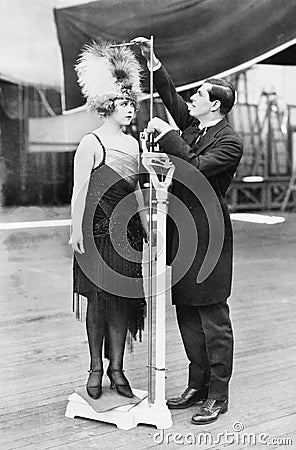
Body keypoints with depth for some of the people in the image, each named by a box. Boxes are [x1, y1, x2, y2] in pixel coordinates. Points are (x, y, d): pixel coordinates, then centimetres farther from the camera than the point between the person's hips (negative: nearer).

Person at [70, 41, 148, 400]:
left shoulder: (132, 143, 12)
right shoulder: (91, 144, -7)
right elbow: (79, 191, -9)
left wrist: (147, 228, 17)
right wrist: (76, 230, -14)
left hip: (128, 232, 6)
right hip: (98, 231, -6)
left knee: (123, 300, 7)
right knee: (98, 300, 2)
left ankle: (116, 368, 17)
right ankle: (96, 368, 16)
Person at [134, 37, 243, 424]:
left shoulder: (230, 141, -11)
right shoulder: (192, 125, 13)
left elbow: (196, 168, -22)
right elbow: (171, 96, 24)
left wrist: (168, 135, -17)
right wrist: (152, 60, 18)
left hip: (207, 236, -9)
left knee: (213, 318, -1)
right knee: (187, 315, 13)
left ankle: (218, 395, 9)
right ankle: (197, 386, 25)